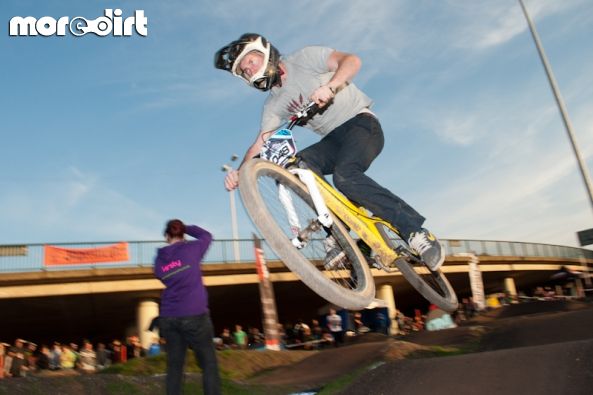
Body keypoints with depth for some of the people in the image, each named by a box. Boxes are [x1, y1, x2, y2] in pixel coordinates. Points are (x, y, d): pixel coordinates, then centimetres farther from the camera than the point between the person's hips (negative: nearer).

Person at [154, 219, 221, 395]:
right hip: (194, 315, -4)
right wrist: (186, 227, 20)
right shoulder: (191, 248, -3)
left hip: (168, 317, 5)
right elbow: (206, 235, 14)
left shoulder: (159, 259, 7)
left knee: (174, 366, 11)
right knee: (209, 364, 4)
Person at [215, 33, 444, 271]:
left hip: (361, 123, -5)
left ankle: (417, 233, -27)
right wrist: (239, 172, -16)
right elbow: (260, 144, 1)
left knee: (345, 176, -32)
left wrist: (329, 87, -36)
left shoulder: (304, 59, -5)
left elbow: (352, 60, -17)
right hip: (333, 140, 5)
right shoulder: (273, 105, 9)